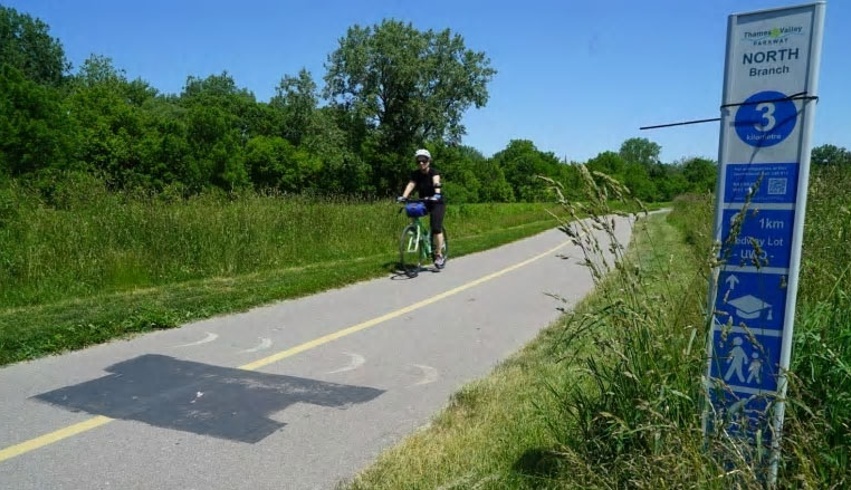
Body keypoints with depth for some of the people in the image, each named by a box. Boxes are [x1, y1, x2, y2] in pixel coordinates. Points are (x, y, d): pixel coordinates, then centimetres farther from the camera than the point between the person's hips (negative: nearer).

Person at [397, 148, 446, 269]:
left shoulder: (434, 172, -14)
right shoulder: (415, 174, -3)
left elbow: (436, 183, -34)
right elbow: (411, 184, -20)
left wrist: (437, 194, -55)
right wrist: (403, 197, -38)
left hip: (437, 202, -5)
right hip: (422, 202, 5)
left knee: (436, 228, -19)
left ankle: (439, 256, -8)